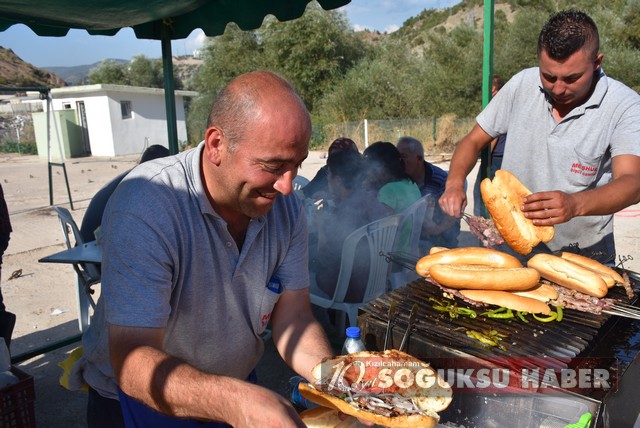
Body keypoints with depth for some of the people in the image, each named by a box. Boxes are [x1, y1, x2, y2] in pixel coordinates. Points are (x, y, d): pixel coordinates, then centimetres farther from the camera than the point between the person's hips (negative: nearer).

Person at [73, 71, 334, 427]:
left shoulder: (286, 205, -13)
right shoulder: (143, 207, -30)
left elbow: (292, 317, -13)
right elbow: (133, 362, -33)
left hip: (239, 384, 5)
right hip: (141, 397, -4)